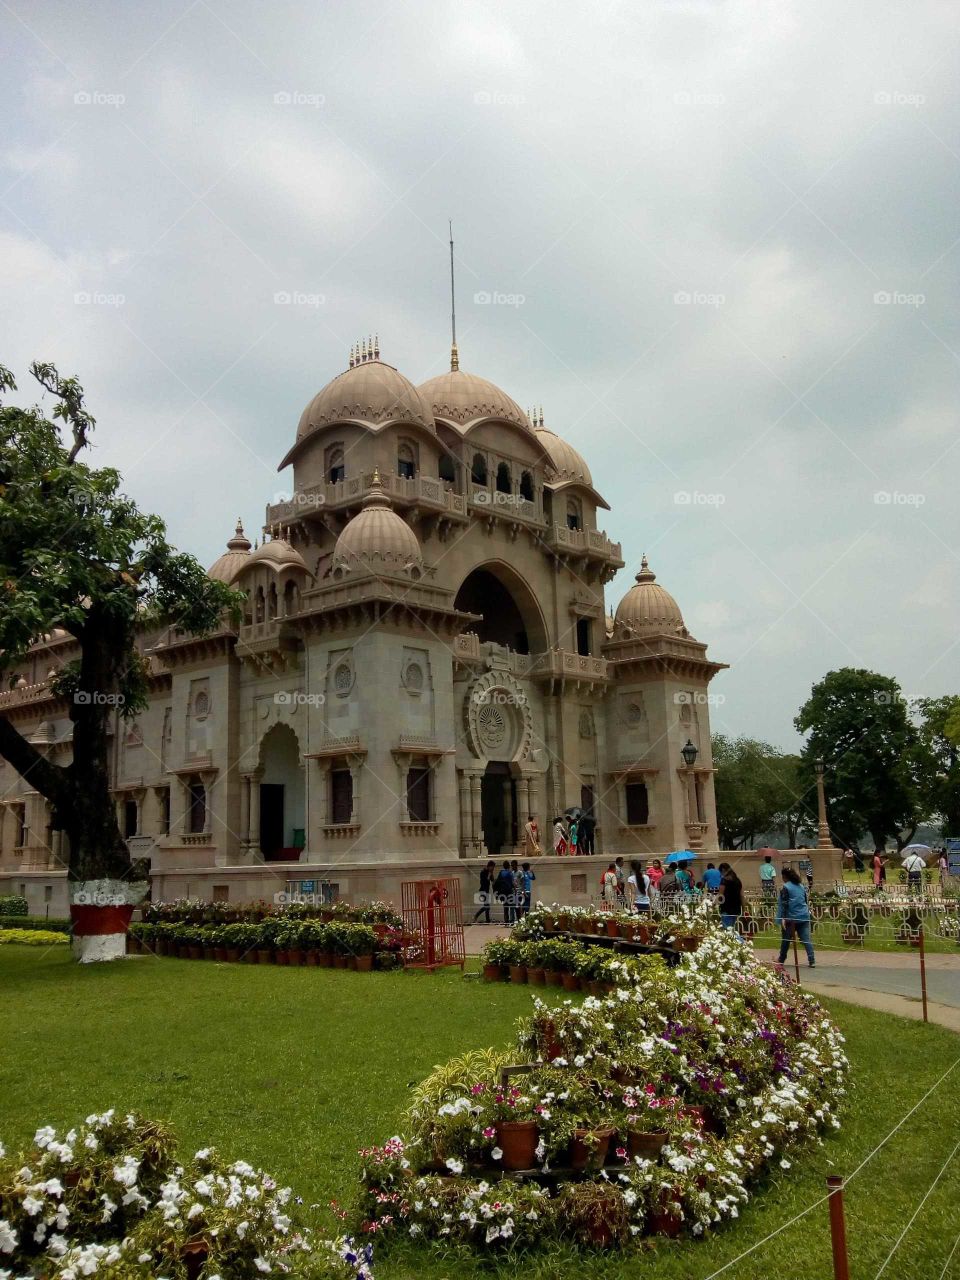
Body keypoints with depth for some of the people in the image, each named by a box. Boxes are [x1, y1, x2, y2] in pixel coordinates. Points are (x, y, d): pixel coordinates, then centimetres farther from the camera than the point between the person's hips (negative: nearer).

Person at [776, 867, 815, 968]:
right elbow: (805, 901, 19)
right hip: (804, 916, 5)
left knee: (786, 939, 9)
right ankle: (812, 961, -5)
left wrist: (782, 918, -16)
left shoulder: (786, 887, -9)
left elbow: (784, 904, -15)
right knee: (806, 939, 2)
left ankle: (781, 960, 22)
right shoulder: (801, 886, 11)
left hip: (791, 917, -5)